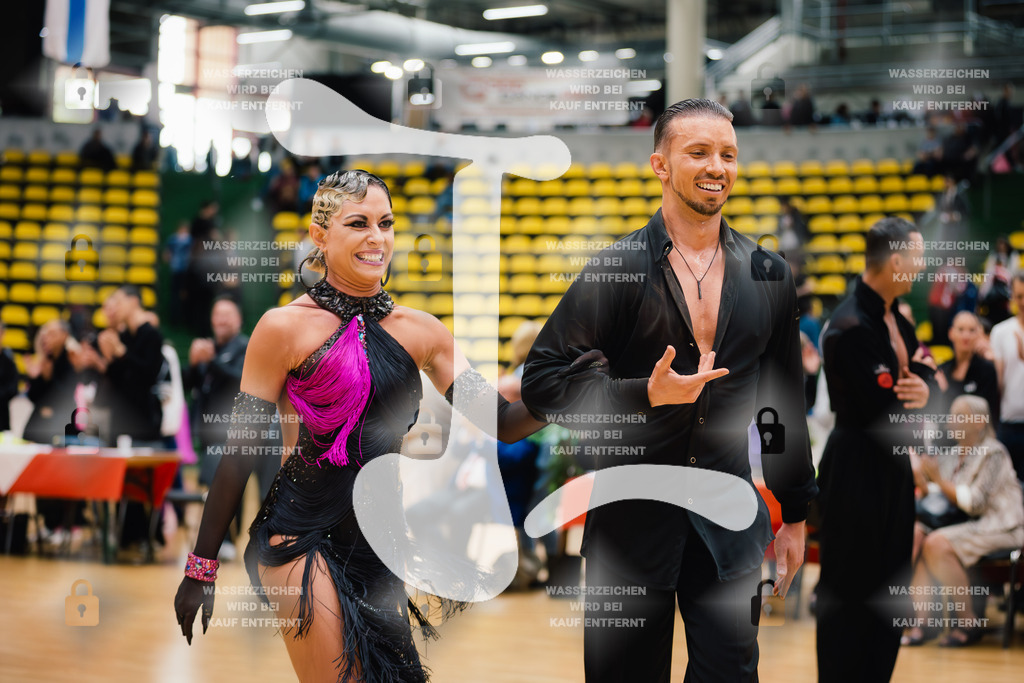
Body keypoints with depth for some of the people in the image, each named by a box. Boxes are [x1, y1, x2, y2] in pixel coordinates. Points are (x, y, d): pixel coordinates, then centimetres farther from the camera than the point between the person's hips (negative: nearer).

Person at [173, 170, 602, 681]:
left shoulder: (418, 330, 8)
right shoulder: (286, 327, -6)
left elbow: (501, 423, 7)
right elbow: (239, 452, -4)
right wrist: (201, 567, -3)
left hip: (379, 543, 5)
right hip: (304, 538, -5)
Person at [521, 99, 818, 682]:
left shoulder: (769, 275, 7)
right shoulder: (618, 269, -6)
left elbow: (786, 403, 14)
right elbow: (541, 381, -8)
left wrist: (795, 515, 15)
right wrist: (648, 395, -18)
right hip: (633, 515, -3)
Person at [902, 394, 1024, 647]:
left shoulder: (993, 453, -11)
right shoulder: (957, 453, 13)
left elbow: (975, 502, -20)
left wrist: (939, 479, -20)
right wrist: (921, 478, -8)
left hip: (1000, 528, -8)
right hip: (965, 524, 8)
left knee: (938, 543, -29)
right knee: (914, 534, -15)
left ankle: (969, 623, -16)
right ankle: (920, 619, -18)